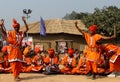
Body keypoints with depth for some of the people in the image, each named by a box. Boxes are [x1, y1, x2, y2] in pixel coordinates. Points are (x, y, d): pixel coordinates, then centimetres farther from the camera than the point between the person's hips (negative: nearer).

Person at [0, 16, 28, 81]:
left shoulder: (21, 33, 7)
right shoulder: (10, 33, -5)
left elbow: (27, 29, 3)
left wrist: (24, 21, -8)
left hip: (19, 50, 5)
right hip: (13, 50, -5)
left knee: (19, 64, 8)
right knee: (14, 63, -6)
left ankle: (17, 75, 21)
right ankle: (15, 76, -5)